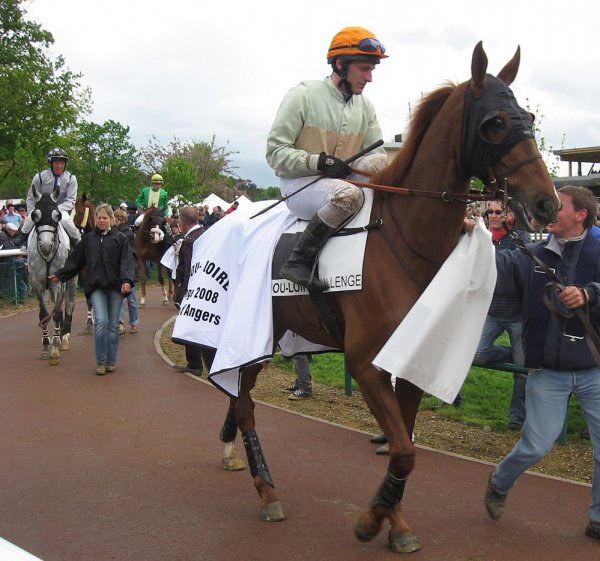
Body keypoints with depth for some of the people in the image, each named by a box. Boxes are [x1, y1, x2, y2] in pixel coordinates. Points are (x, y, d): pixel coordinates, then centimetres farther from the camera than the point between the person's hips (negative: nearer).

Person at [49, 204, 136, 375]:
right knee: (101, 321, -13)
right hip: (96, 286, 1)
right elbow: (75, 261, 17)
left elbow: (127, 261, -8)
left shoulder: (120, 238, 1)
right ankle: (101, 361, -3)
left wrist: (127, 280, -23)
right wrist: (59, 275, 17)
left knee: (113, 325, 6)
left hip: (115, 286, -1)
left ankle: (111, 361, 17)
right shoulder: (89, 239, 10)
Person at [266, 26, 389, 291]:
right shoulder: (303, 95, -8)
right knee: (348, 195, -36)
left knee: (380, 161, -20)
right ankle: (298, 261, -26)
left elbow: (377, 156, 10)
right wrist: (319, 162, -22)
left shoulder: (365, 107, 9)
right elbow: (275, 151, -10)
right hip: (299, 183, -5)